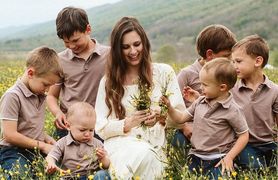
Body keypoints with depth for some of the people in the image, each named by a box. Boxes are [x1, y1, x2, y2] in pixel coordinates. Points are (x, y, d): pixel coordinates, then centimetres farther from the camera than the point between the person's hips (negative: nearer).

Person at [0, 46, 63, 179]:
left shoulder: (40, 96, 10)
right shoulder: (13, 96, -14)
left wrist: (46, 138, 3)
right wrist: (42, 145, -13)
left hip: (37, 149, 8)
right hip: (14, 152, -7)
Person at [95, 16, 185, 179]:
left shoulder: (164, 72, 10)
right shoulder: (109, 81, 11)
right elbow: (100, 128, 7)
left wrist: (162, 117, -12)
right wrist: (128, 123, -10)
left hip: (154, 148, 1)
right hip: (120, 145, 0)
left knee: (146, 156, -36)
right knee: (143, 153, -35)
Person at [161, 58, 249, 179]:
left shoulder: (232, 110, -11)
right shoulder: (200, 102, 6)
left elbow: (244, 136, -5)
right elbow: (181, 118, 14)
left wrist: (229, 157, -12)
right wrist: (169, 107, -3)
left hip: (217, 161, -5)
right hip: (196, 158, 5)